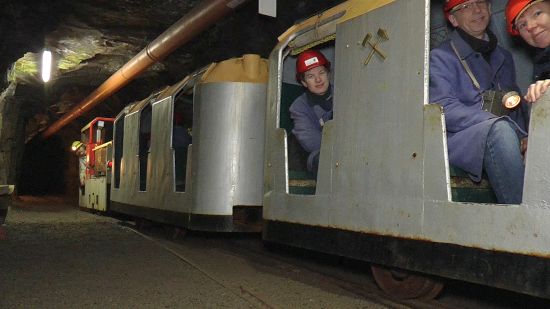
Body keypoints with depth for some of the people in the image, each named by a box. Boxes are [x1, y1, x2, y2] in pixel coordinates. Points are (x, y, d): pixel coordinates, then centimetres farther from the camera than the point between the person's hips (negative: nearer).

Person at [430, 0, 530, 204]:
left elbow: (518, 106, 23)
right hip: (462, 138, -5)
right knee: (501, 130, -36)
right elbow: (444, 108, -9)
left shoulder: (503, 57, 26)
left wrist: (525, 137, -2)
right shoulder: (441, 57, 6)